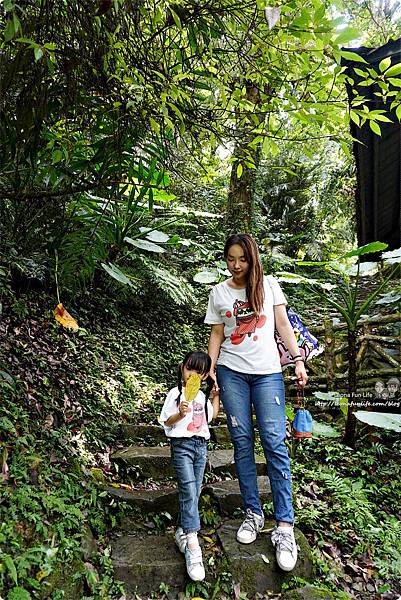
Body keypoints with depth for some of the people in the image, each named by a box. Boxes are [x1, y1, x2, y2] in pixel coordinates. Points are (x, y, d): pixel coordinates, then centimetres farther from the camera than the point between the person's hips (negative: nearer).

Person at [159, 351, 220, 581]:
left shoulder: (202, 396, 12)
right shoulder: (176, 393, -5)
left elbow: (212, 415, 24)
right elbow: (166, 422, -4)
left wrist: (217, 395, 16)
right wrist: (180, 414, -23)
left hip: (201, 446, 6)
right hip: (182, 445, -6)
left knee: (194, 493, 9)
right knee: (189, 492, -16)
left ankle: (183, 532, 24)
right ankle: (193, 547, -17)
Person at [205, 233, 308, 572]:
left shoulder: (269, 284, 7)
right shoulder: (219, 293, 8)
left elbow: (283, 324, 7)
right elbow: (216, 334, 9)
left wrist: (298, 359, -1)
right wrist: (209, 371, 0)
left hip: (268, 372, -1)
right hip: (231, 372, 2)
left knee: (274, 442, -8)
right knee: (242, 441, 4)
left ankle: (285, 526, -5)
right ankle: (253, 514, 15)